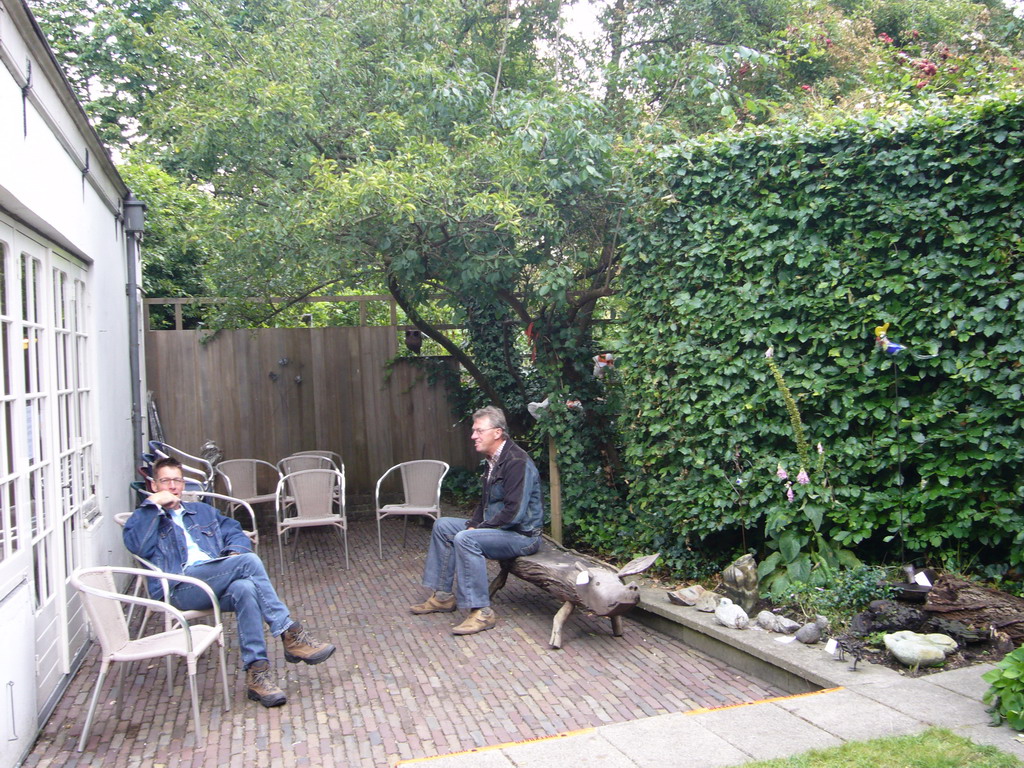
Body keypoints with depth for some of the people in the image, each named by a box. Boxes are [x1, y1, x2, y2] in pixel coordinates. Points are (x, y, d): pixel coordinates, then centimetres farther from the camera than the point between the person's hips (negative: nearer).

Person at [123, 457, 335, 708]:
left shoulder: (202, 511, 33)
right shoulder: (146, 517, 18)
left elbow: (236, 533, 23)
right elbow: (137, 545, -5)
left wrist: (234, 552, 1)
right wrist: (153, 504, -2)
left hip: (218, 586, 4)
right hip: (180, 589, -4)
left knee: (244, 589, -35)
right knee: (249, 561, -29)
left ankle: (256, 672, -35)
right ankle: (291, 635, -29)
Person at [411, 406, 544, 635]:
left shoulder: (517, 461, -22)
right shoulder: (493, 460, 11)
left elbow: (514, 513, -27)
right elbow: (486, 502, 21)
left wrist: (479, 529, -17)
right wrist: (472, 525, 2)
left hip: (522, 535, -10)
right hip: (495, 528, 10)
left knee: (465, 540, -31)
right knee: (443, 526, 10)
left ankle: (481, 612, -24)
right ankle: (443, 596, 14)